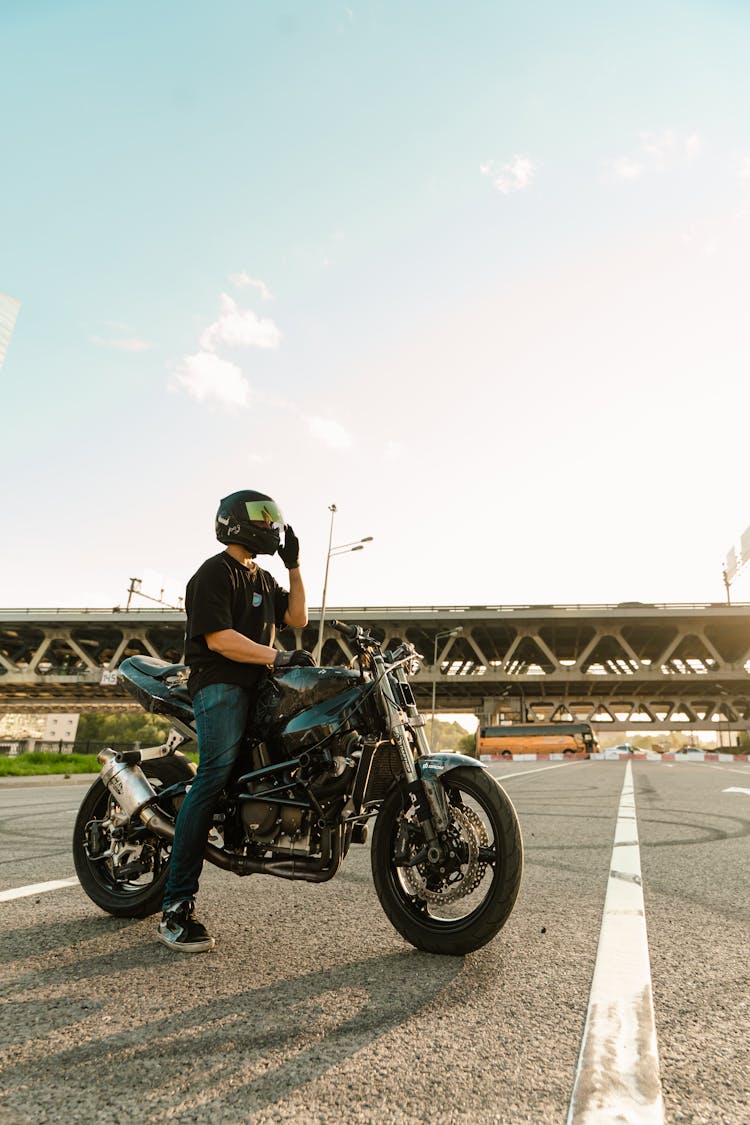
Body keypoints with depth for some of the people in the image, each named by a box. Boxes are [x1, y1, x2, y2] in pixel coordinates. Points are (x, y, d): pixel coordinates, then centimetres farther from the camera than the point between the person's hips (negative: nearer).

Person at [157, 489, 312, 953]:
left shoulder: (263, 578, 24)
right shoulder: (215, 572, -5)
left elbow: (296, 617, 20)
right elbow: (219, 638, -15)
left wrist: (295, 565, 14)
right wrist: (278, 656, -20)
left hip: (257, 687, 10)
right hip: (221, 684, -10)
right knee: (214, 777, -19)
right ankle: (177, 907, -18)